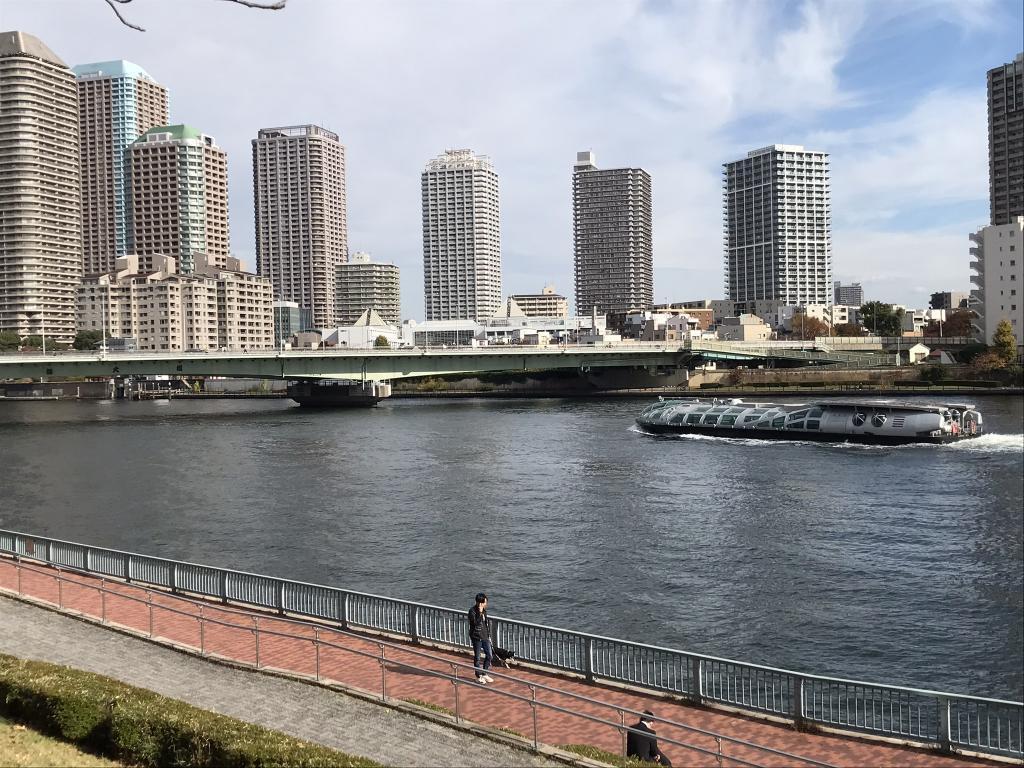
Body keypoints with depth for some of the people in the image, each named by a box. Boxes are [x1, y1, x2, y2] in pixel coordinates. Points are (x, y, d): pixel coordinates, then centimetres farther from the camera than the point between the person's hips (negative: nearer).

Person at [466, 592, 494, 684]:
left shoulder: (484, 610, 7)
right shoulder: (472, 611, -15)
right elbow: (476, 623, -26)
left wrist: (489, 635, 17)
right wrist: (480, 613, -30)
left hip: (485, 637, 7)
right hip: (476, 637, -7)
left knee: (489, 655, 8)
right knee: (477, 657, 4)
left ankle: (484, 674, 25)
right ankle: (479, 676, 17)